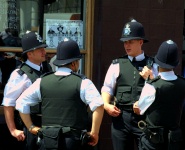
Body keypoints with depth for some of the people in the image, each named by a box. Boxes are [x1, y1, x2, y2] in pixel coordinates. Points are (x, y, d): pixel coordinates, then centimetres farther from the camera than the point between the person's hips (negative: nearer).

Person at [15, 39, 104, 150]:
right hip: (74, 141, -3)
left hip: (48, 140, 3)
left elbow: (21, 102, 11)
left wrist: (31, 127, 17)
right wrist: (94, 133, -8)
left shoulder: (42, 82, 6)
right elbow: (98, 105, -17)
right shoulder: (83, 82, -6)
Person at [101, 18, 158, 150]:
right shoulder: (117, 65, 7)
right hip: (121, 116, 1)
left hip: (145, 117, -1)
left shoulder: (152, 65, 5)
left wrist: (150, 78, -12)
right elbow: (107, 88, 6)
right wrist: (106, 105, -11)